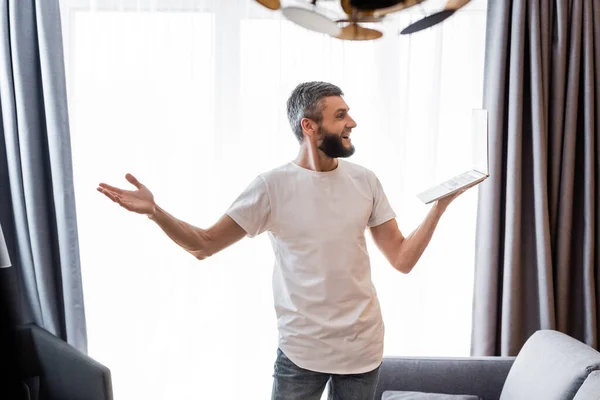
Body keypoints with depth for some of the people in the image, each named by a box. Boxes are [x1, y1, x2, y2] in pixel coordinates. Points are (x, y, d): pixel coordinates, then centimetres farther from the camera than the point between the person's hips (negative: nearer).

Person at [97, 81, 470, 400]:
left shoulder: (365, 181, -1)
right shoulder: (274, 186, -10)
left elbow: (403, 259, 1)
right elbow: (203, 244, -7)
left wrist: (440, 205, -7)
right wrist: (155, 211, -22)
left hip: (363, 347, 3)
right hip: (301, 349, -2)